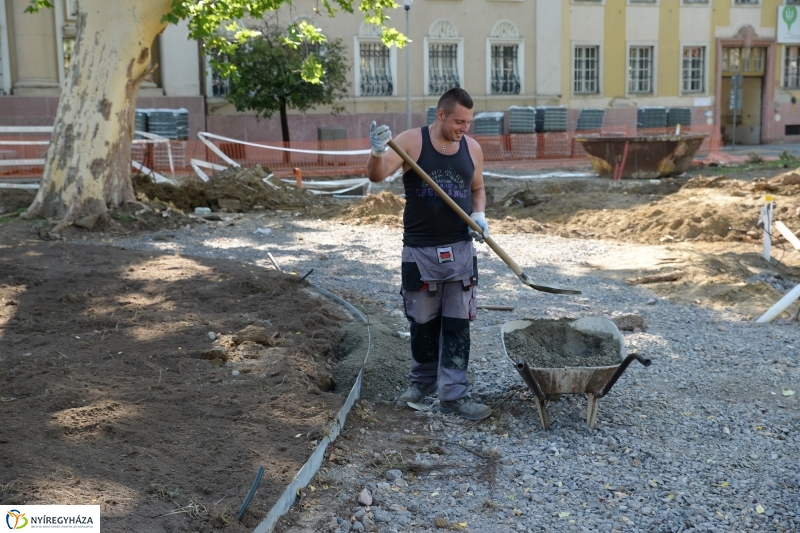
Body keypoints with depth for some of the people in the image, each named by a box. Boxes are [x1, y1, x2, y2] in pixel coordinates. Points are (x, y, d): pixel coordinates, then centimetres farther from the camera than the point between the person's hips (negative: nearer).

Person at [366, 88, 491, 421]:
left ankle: (453, 394, 7)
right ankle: (423, 381, 31)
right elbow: (377, 175, -19)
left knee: (457, 325, 2)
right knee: (423, 322, 11)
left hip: (460, 250, 2)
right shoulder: (411, 141, -8)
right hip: (420, 251, -2)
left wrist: (479, 214, -3)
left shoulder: (472, 148, 4)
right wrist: (378, 152, -41)